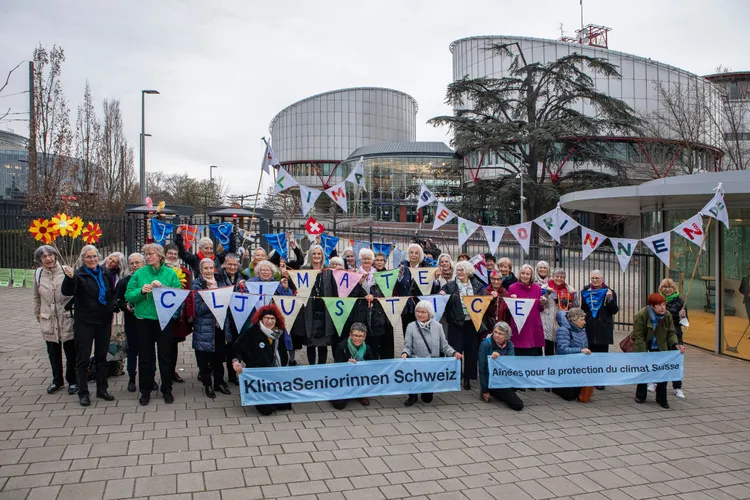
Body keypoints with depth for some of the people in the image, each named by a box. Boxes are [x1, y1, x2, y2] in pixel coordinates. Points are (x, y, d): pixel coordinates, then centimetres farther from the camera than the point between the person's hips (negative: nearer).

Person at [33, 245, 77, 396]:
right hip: (48, 320, 3)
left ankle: (72, 381, 21)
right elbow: (37, 297, 16)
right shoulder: (38, 274, 3)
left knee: (71, 352, 5)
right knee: (53, 352, 15)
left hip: (67, 318, -3)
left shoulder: (65, 271, -9)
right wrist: (37, 314, 21)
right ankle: (57, 380, 31)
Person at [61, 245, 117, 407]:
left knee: (102, 357, 13)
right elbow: (67, 291, -26)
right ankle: (83, 393, 12)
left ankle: (102, 389, 24)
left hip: (104, 321, 5)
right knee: (83, 358, 2)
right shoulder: (79, 274, -9)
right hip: (84, 322, -4)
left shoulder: (105, 273, 5)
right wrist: (69, 278, -44)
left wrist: (112, 309, 9)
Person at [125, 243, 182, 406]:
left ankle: (167, 390, 21)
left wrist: (163, 288, -21)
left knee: (166, 356, 8)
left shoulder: (170, 273, 0)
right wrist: (141, 291, -19)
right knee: (145, 356, 9)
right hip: (144, 319, 1)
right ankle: (145, 391, 22)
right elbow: (128, 295, -1)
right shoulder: (139, 274, 1)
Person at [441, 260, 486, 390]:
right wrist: (442, 295, -19)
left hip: (472, 323, 2)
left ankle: (468, 378, 21)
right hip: (456, 323, -2)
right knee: (456, 351, 0)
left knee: (471, 351, 7)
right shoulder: (450, 285, 1)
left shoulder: (478, 286, 6)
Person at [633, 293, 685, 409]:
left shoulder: (667, 316, -7)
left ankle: (661, 398, 14)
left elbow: (671, 333, -3)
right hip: (643, 349, -3)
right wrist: (644, 355, -26)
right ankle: (640, 396, 26)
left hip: (660, 349, 3)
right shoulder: (640, 316, -21)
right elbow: (638, 337, -21)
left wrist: (676, 345, -23)